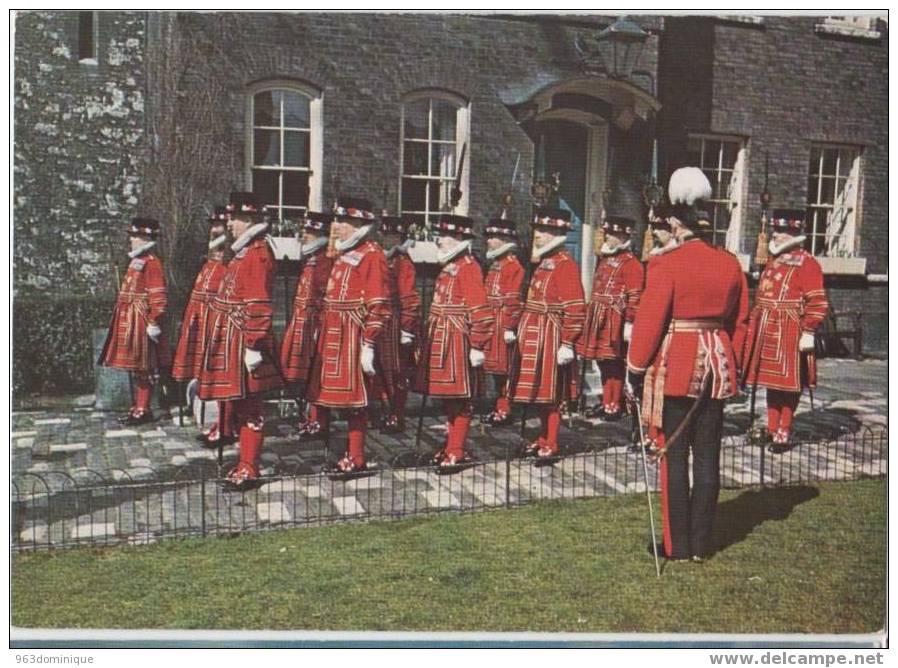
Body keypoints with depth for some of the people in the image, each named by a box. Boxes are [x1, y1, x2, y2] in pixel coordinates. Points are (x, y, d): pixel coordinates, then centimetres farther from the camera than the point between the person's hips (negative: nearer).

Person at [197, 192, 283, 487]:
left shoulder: (257, 254, -15)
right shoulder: (245, 251, 15)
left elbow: (259, 305, -21)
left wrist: (253, 347, -22)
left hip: (243, 343, -10)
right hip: (231, 341, 10)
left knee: (247, 407, -2)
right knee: (237, 405, 15)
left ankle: (248, 470, 6)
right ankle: (246, 462, 26)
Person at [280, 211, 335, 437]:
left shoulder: (325, 261, -14)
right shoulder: (311, 260, 15)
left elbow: (326, 299, -18)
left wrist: (318, 326, -21)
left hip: (313, 326, -9)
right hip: (303, 324, 9)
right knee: (306, 375, 14)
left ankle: (318, 421, 5)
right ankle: (312, 418, 23)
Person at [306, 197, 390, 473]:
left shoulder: (372, 254, -11)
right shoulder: (344, 254, 17)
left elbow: (379, 306, -16)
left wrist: (368, 345, -20)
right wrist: (324, 334, 18)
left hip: (354, 335, -9)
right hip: (333, 335, 9)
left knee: (355, 396, -2)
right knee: (328, 393, 13)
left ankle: (356, 458, 8)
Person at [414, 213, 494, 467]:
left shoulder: (468, 267, -13)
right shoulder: (449, 266, 16)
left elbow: (479, 309, -18)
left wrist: (477, 346, -20)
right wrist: (432, 337, 20)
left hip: (457, 341, -9)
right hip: (442, 340, 9)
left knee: (459, 399, -1)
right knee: (448, 397, 15)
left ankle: (457, 451, 6)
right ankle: (452, 445, 24)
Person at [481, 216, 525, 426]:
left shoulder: (513, 266, -11)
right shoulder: (495, 265, 17)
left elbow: (514, 300, -16)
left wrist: (510, 328, -19)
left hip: (503, 325, -9)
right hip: (491, 324, 9)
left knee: (503, 368, -4)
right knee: (496, 368, 12)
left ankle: (504, 410, 3)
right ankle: (500, 407, 20)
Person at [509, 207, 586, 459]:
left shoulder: (565, 264, -13)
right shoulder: (543, 261, 14)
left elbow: (575, 308, -18)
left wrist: (567, 344, -20)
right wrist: (523, 331, 21)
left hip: (551, 337, -9)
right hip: (535, 336, 9)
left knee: (550, 395, -1)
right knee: (539, 391, 15)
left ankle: (550, 445, 9)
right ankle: (543, 439, 26)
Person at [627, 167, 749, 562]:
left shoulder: (666, 265, -12)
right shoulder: (730, 264, 6)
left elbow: (649, 322, -12)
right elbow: (739, 321, 12)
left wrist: (635, 371, -5)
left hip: (675, 369, -5)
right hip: (717, 366, 6)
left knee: (674, 456, 3)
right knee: (708, 456, 10)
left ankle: (678, 546, 10)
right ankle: (701, 544, 19)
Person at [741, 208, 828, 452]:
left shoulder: (807, 263, -8)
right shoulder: (774, 261, 15)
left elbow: (817, 302, -12)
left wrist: (808, 332, -16)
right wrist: (755, 327, 20)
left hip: (790, 334, -7)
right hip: (767, 332, 7)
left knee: (788, 386, 0)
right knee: (771, 382, 13)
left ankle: (783, 435, 7)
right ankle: (772, 429, 22)